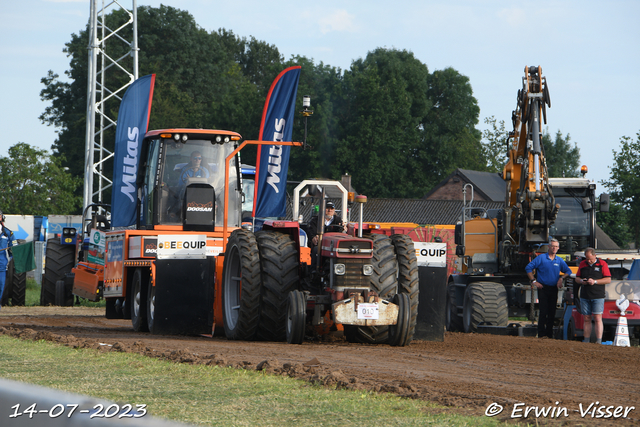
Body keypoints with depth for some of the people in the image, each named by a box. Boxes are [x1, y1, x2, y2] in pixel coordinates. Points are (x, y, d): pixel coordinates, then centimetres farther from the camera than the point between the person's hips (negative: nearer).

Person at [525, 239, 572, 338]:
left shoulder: (559, 260, 9)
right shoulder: (541, 258, -1)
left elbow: (568, 271, 15)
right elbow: (528, 268, 1)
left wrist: (561, 278, -4)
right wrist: (533, 281, -5)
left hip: (554, 289, 4)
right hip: (543, 288, -4)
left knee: (552, 312, 5)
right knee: (543, 311, -10)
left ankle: (549, 334, 12)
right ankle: (541, 334, -8)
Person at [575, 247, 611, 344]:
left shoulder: (602, 264, 1)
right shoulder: (582, 264, 13)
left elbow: (608, 280, -3)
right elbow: (577, 278, 18)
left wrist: (595, 281, -14)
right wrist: (581, 281, -5)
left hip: (598, 296, -4)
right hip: (584, 296, 4)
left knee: (598, 319, -9)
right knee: (586, 319, 4)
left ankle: (599, 341, -10)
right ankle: (586, 341, 7)